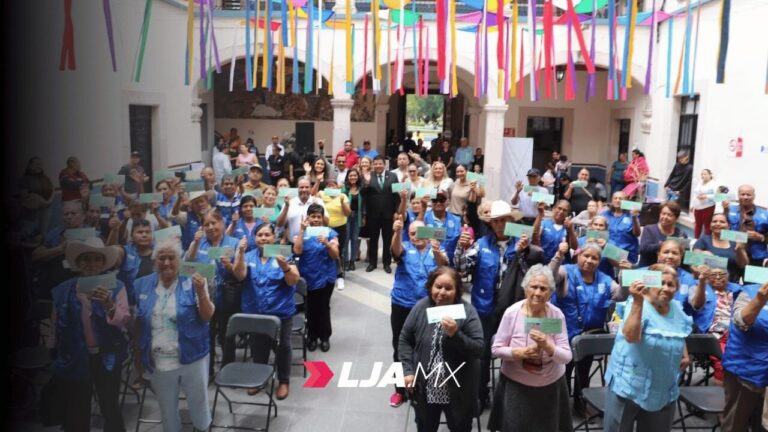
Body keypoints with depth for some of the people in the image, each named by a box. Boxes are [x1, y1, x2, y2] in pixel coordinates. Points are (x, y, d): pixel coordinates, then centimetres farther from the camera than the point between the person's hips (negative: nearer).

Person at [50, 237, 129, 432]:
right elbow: (56, 326, 10)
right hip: (73, 360, 2)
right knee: (75, 415, 11)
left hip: (106, 359, -2)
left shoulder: (116, 287, -6)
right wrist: (54, 353, 13)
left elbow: (123, 321, -15)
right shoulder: (62, 290, 1)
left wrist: (109, 306, -33)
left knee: (110, 408, 7)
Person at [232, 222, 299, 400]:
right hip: (254, 311, 3)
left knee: (282, 345, 8)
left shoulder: (283, 255, -7)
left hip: (280, 311, -3)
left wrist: (285, 267, -37)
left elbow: (293, 281, -17)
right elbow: (239, 275, -16)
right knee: (257, 346, 17)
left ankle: (284, 381, 26)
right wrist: (241, 253, -29)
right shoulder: (249, 256, 0)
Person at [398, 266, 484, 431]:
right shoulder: (421, 308, -6)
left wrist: (455, 334, -32)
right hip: (424, 388, 2)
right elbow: (405, 340, 1)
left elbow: (479, 349, -18)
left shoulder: (467, 311, -14)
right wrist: (408, 371, -7)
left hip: (458, 390, -2)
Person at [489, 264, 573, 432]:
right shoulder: (512, 312, -12)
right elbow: (496, 349, -8)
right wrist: (519, 353, -24)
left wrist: (547, 345, -29)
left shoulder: (557, 315, -10)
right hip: (515, 385, -1)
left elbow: (567, 357, -11)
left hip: (550, 386, 1)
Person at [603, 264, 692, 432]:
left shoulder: (677, 309, 4)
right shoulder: (636, 305, -16)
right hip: (629, 385, -6)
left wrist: (685, 355, 11)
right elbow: (631, 336, -36)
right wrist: (638, 302, -41)